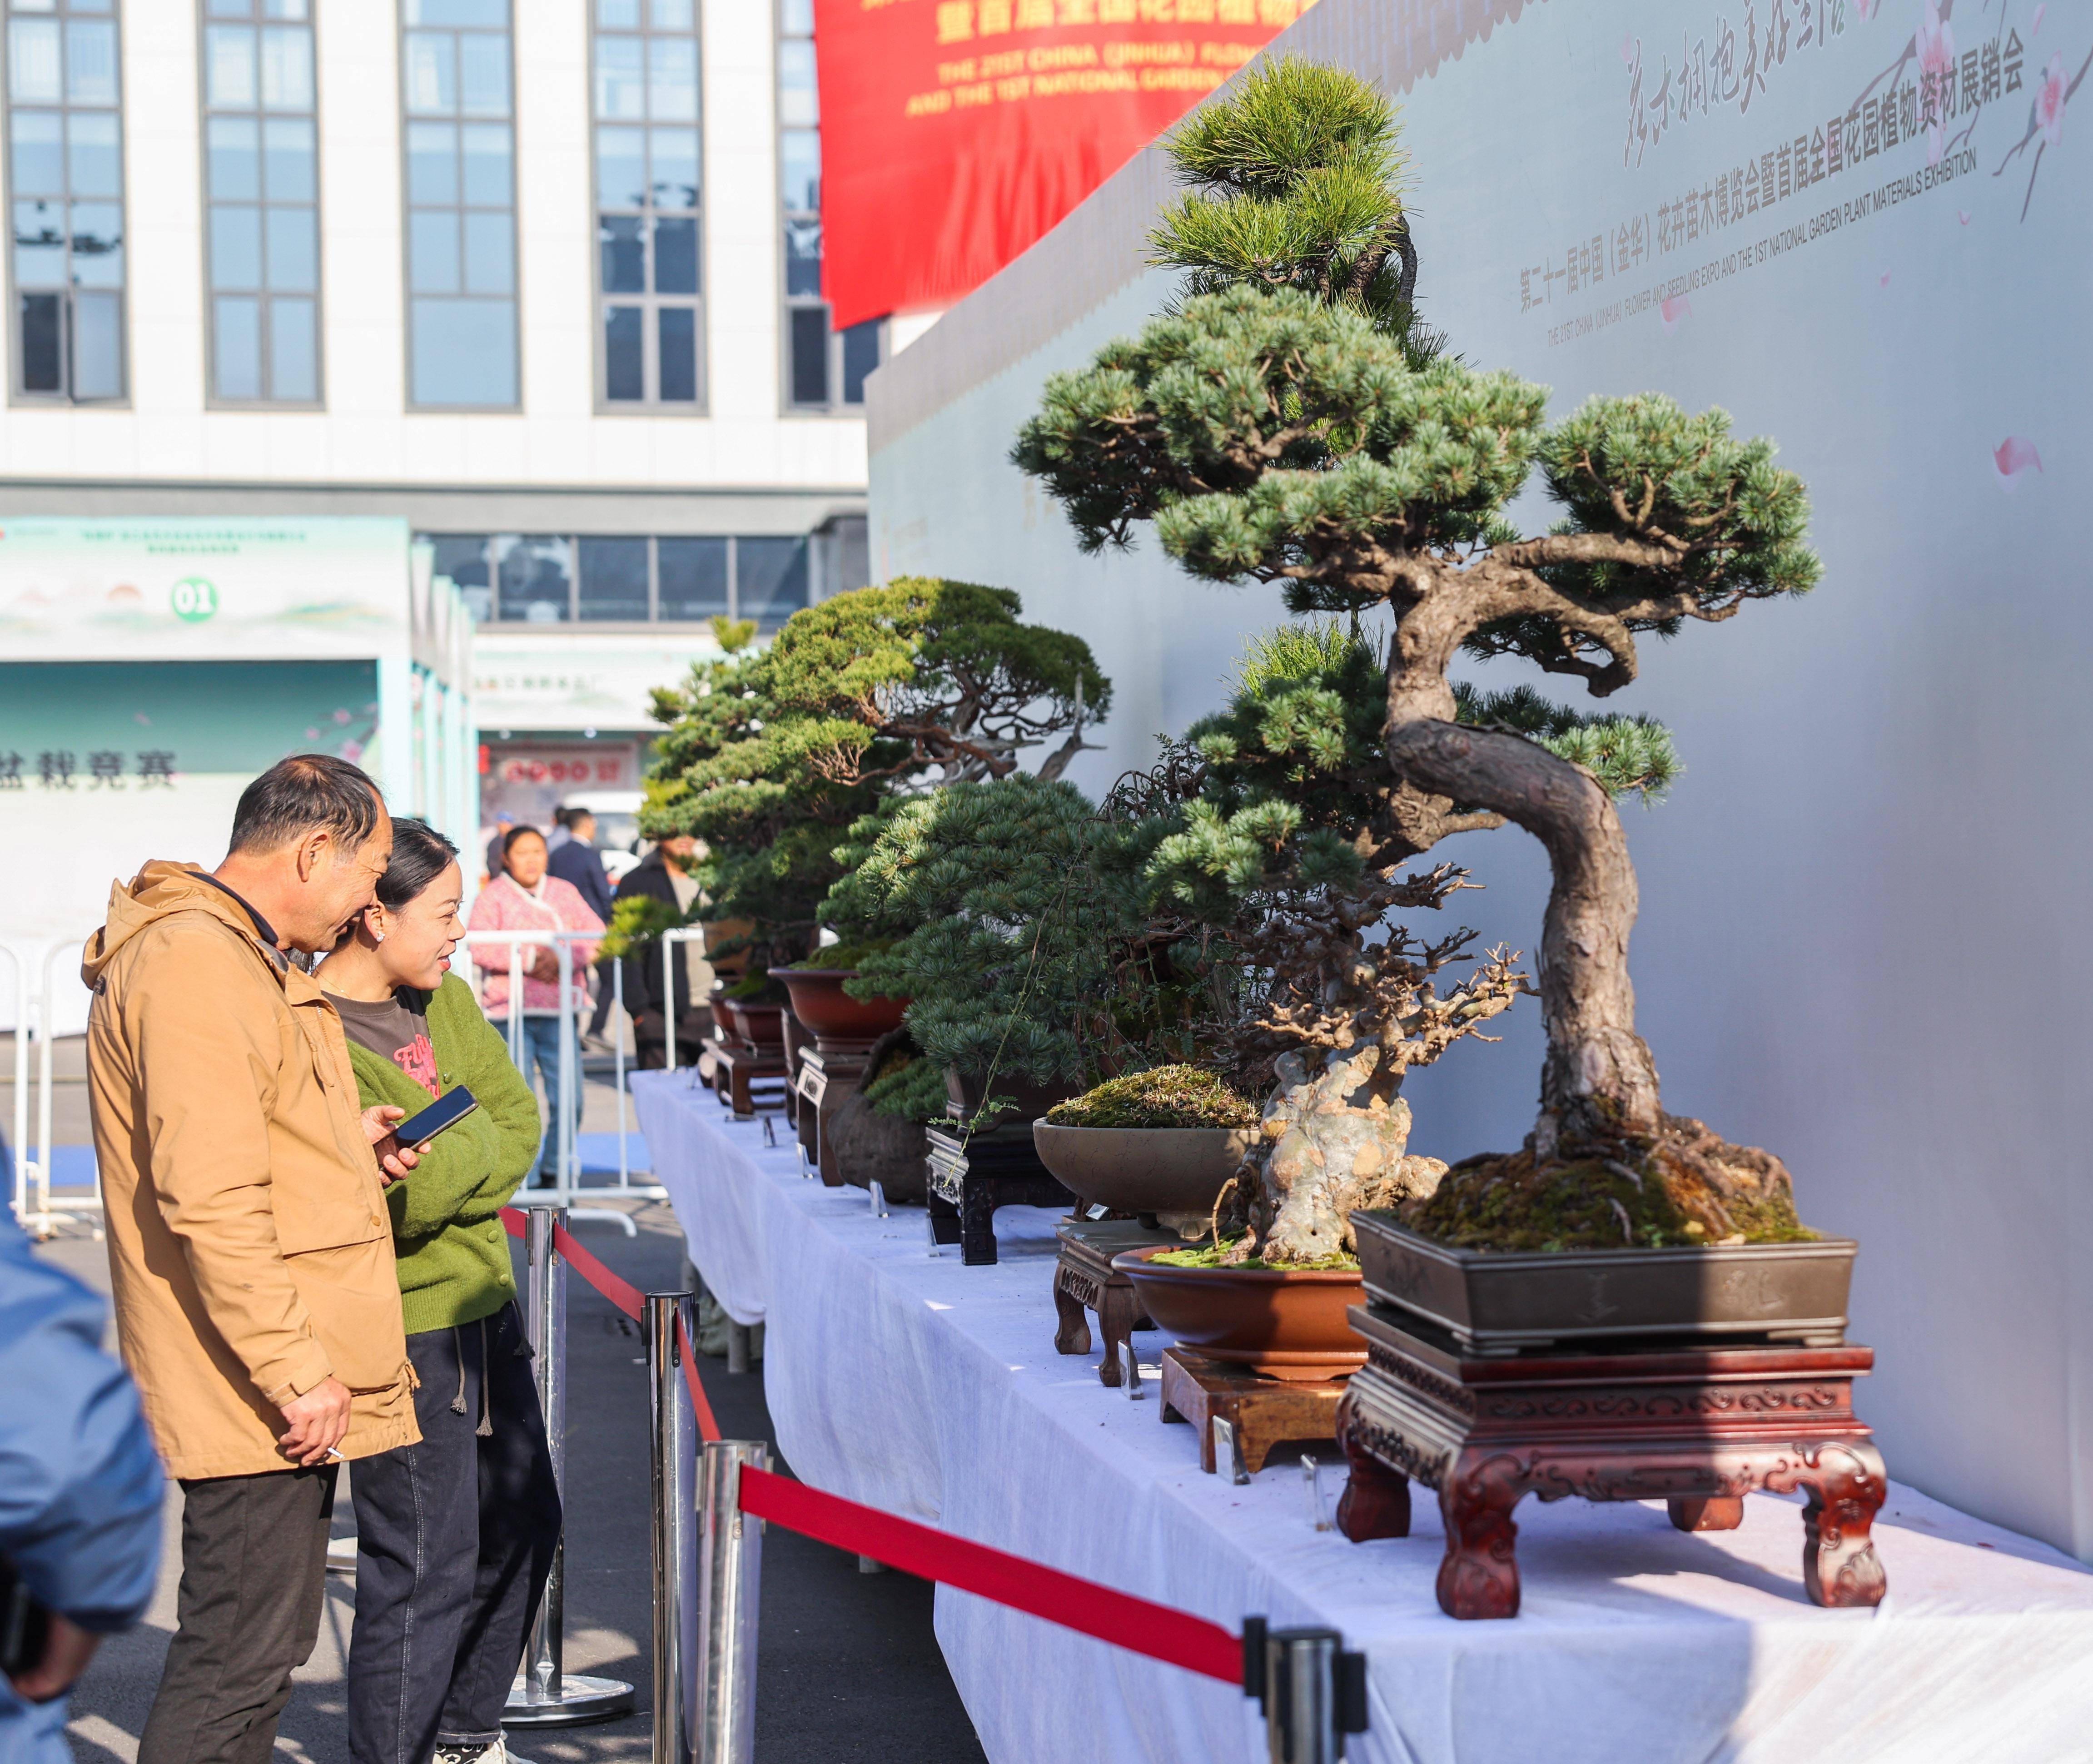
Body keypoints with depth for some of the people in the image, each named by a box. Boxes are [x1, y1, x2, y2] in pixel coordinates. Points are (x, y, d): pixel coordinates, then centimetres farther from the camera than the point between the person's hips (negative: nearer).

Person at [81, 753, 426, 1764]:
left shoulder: (239, 959, 18)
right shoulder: (195, 964, -17)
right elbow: (208, 1197, -23)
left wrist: (346, 1146, 12)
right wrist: (298, 1372, -22)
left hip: (283, 1379, 11)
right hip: (257, 1389, -11)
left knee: (261, 1645, 17)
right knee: (240, 1659, -7)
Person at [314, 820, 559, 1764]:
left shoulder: (444, 998, 6)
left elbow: (518, 1118, 1)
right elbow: (395, 1198, -26)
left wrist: (441, 1164, -14)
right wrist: (474, 1142, -14)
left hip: (485, 1307, 9)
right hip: (403, 1327, -9)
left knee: (522, 1527, 20)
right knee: (426, 1568, -4)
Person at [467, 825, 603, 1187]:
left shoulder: (564, 893, 15)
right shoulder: (493, 896, 4)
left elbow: (597, 937, 6)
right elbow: (479, 948, -9)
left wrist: (563, 958, -11)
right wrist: (530, 958, -15)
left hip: (559, 1009, 3)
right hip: (510, 1010, -3)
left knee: (569, 1099, -2)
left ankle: (554, 1170, 15)